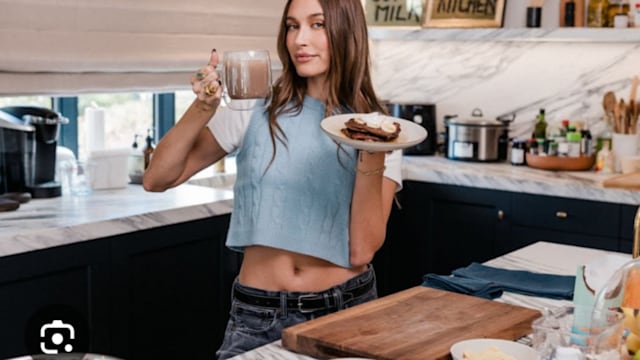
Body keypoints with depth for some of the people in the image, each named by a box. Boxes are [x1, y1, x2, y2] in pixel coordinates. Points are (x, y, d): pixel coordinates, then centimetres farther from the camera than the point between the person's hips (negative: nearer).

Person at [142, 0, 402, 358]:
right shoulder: (258, 111, -2)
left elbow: (361, 252, -10)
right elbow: (156, 180, -6)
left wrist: (371, 158, -21)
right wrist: (203, 108, -19)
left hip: (346, 308, 1)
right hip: (258, 315, 0)